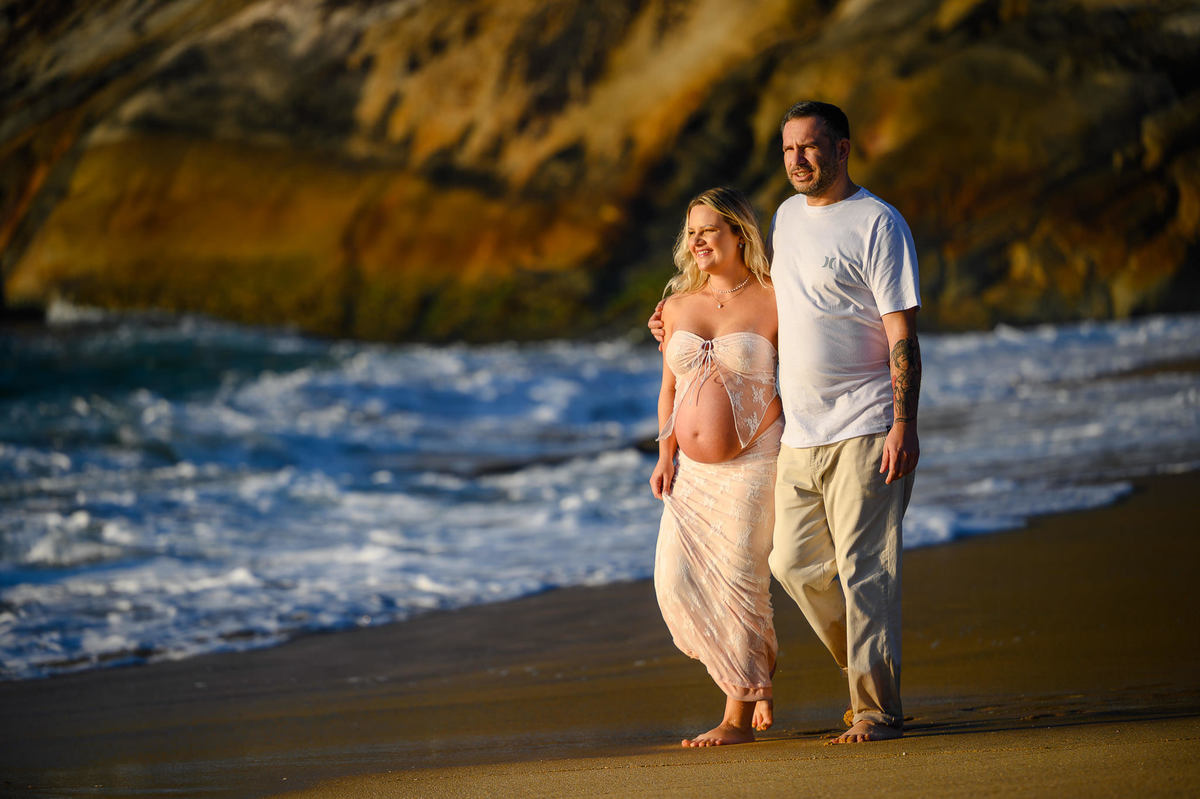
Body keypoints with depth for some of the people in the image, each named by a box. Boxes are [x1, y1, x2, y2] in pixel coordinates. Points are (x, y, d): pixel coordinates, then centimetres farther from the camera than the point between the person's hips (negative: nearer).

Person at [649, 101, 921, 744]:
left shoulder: (878, 225, -9)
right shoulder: (787, 216, 14)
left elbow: (903, 335, -13)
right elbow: (759, 291, 33)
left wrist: (904, 425, -20)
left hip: (867, 430, -8)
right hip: (801, 432, 8)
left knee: (863, 566, -8)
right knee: (794, 561, 8)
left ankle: (878, 709, -2)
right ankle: (868, 671, 24)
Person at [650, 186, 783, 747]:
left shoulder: (772, 304, -5)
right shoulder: (678, 306, 11)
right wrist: (665, 456, 6)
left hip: (753, 464, -5)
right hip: (693, 471, 6)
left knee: (738, 582, -7)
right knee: (677, 580, -5)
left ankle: (739, 716, 4)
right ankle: (758, 673, 18)